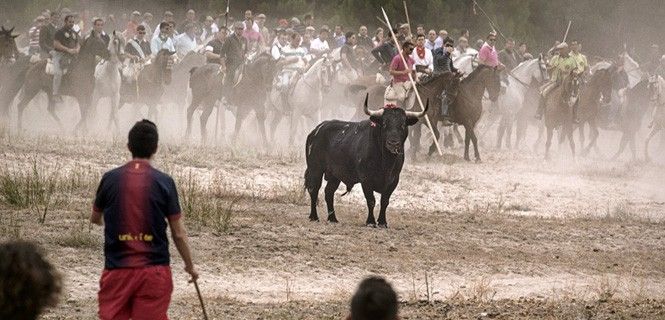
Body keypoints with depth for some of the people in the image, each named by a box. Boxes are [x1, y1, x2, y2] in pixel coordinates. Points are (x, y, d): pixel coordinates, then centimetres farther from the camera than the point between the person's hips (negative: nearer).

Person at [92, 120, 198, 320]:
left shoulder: (110, 179, 0)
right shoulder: (164, 183, -5)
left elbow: (95, 218, 18)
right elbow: (179, 233, -1)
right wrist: (190, 265, 14)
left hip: (117, 269, 1)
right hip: (154, 270, -1)